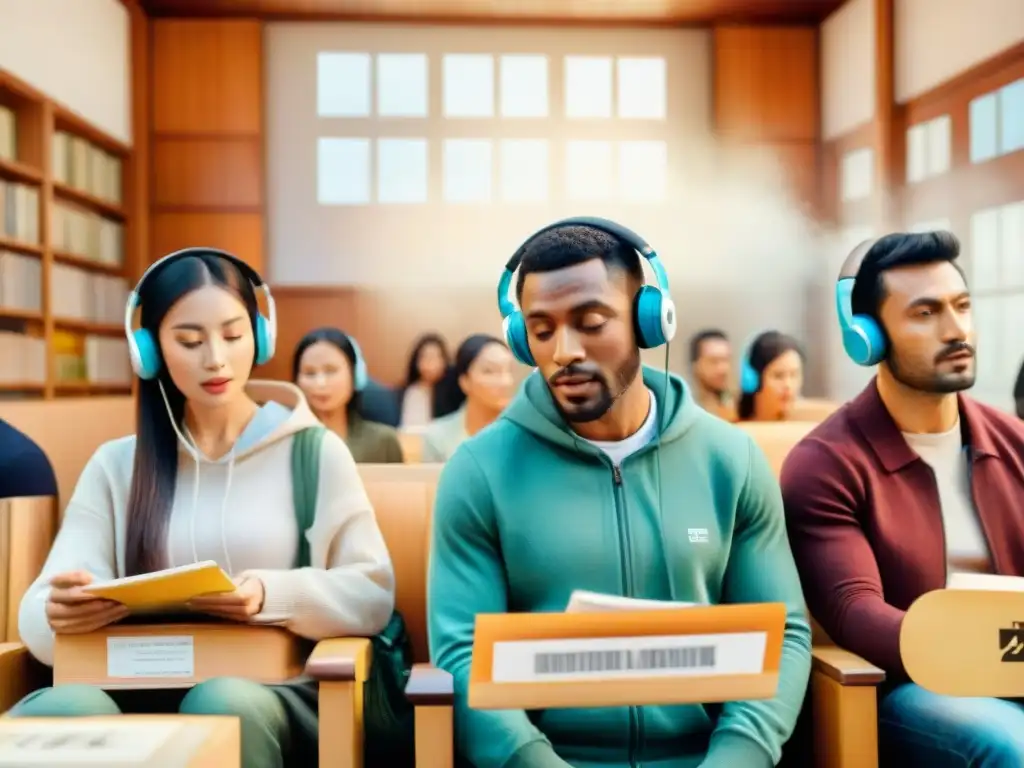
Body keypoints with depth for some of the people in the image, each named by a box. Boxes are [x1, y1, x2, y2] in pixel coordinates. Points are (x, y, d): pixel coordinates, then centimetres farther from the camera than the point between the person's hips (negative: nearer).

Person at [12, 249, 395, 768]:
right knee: (57, 709, -30)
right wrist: (58, 615, -22)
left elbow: (375, 595, 1)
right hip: (146, 695, 2)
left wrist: (273, 597, -18)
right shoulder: (115, 466, 13)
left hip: (273, 694, -1)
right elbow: (41, 610, 4)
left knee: (226, 703, -35)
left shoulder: (314, 451, 6)